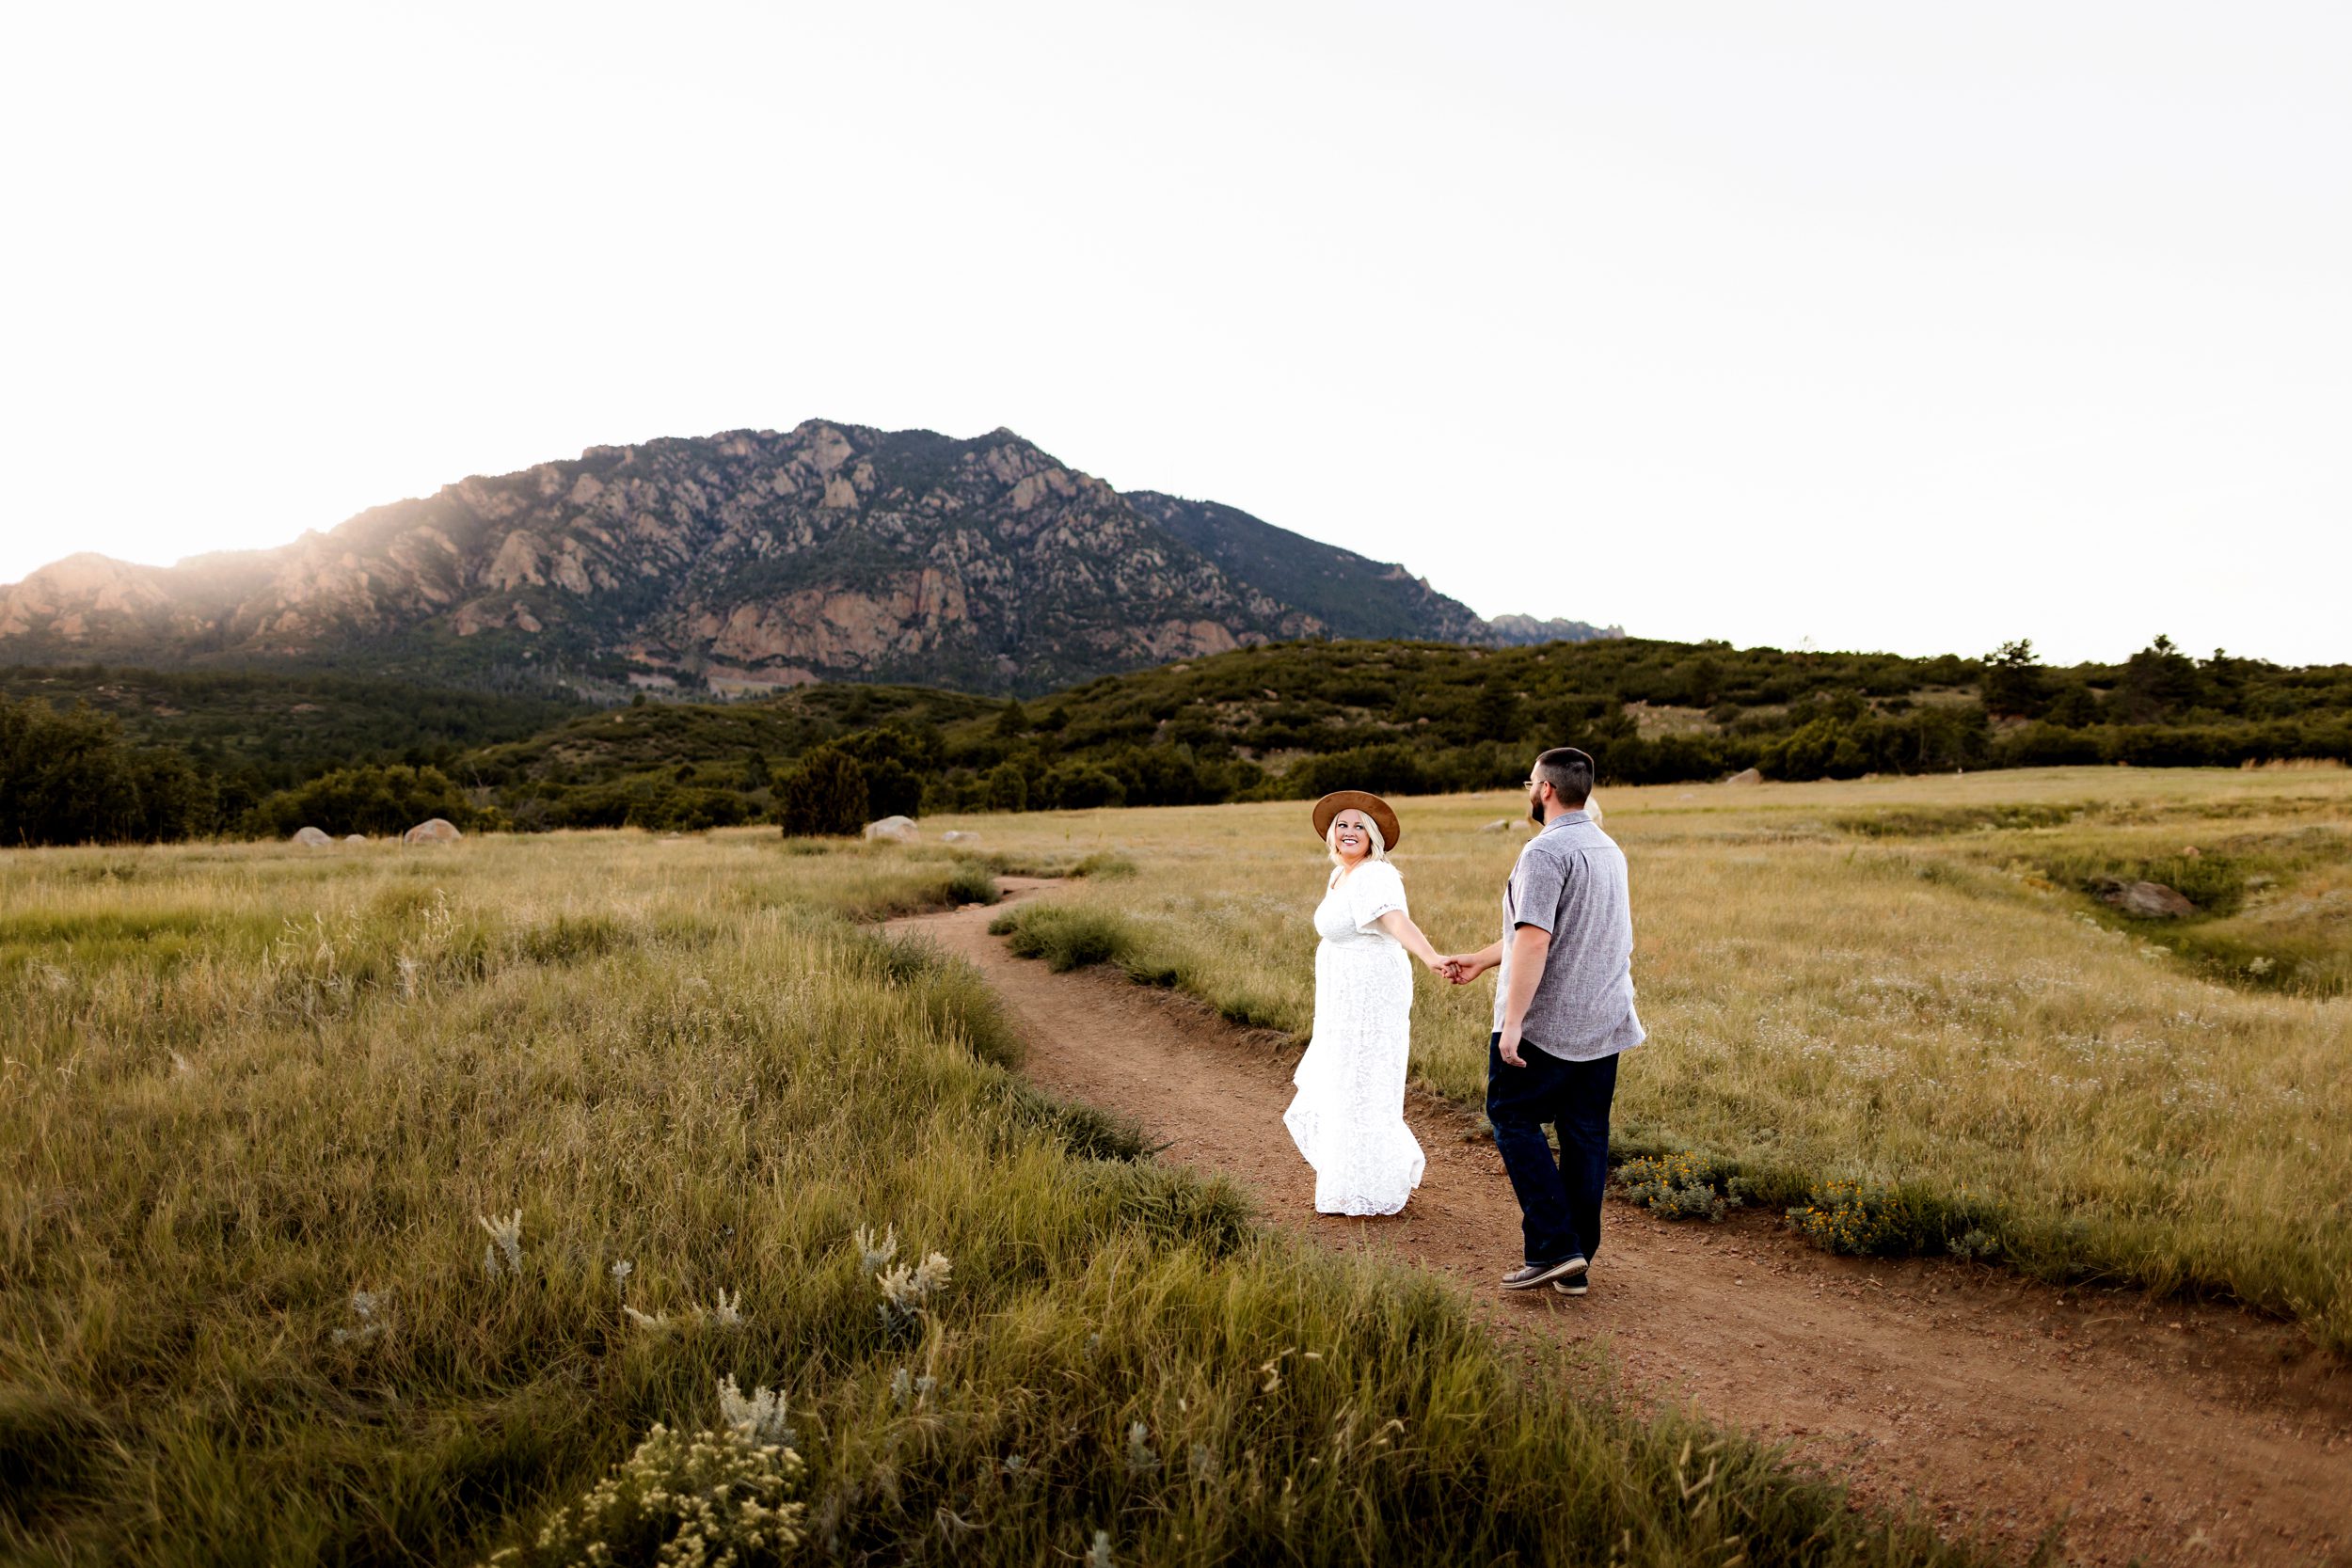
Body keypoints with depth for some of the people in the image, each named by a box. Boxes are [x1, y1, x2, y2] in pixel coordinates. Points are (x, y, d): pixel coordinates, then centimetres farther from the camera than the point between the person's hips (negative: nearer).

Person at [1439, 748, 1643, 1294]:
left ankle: (1553, 1248, 1)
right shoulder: (1608, 849, 14)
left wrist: (1512, 1023, -24)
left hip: (1546, 1023, -8)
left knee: (1514, 1119, 6)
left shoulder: (1546, 852, -16)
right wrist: (1480, 960, 27)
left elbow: (1534, 942, -25)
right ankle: (1576, 1263, 17)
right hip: (1605, 1022, 8)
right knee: (1586, 1136, 11)